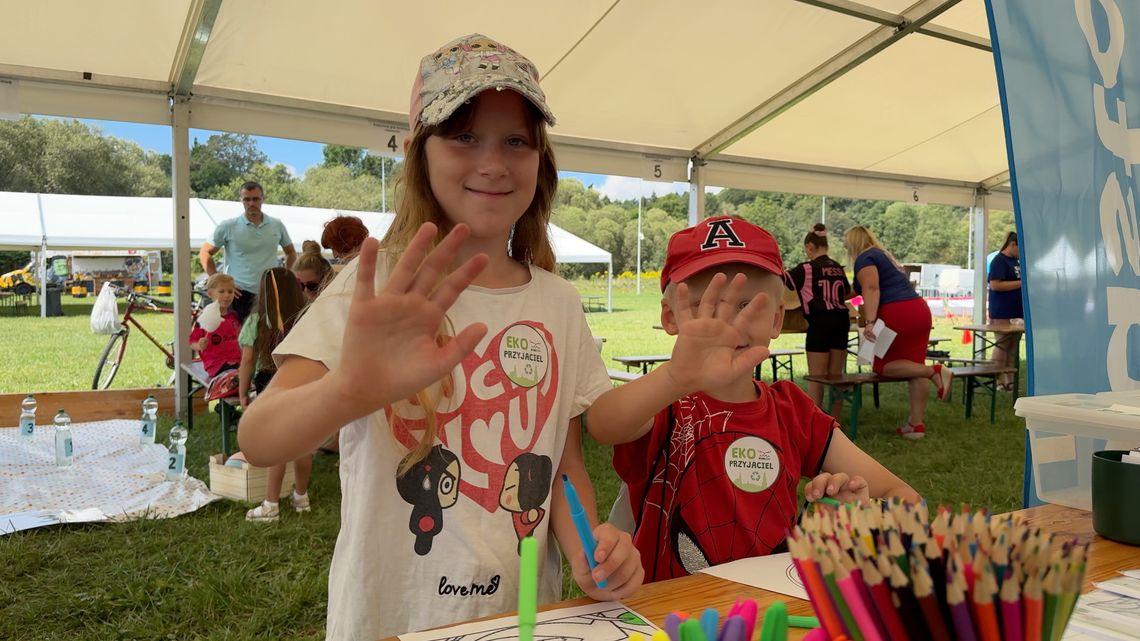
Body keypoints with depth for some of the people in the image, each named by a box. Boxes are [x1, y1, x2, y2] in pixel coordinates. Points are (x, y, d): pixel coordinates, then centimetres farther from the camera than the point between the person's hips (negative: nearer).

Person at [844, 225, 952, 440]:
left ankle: (935, 371, -14)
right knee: (914, 366, 6)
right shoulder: (884, 254, 28)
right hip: (920, 309, 9)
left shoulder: (865, 258, 0)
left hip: (897, 313, -9)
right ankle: (916, 424, 6)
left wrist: (870, 322, -24)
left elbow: (872, 289, -16)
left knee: (883, 365, 1)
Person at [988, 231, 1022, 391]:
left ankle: (1010, 380, 16)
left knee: (1013, 347, 10)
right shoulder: (999, 261, -11)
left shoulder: (1015, 261, 17)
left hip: (1016, 311, 9)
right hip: (1002, 313, -9)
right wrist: (1021, 283, -19)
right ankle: (999, 381, 1)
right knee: (1002, 346, -4)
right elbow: (995, 285, -20)